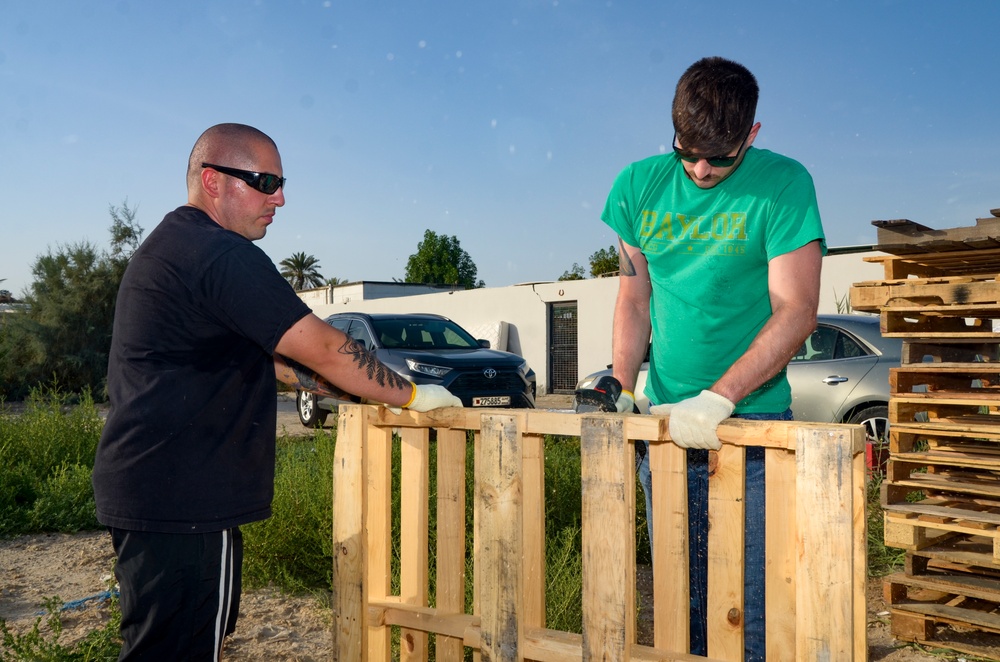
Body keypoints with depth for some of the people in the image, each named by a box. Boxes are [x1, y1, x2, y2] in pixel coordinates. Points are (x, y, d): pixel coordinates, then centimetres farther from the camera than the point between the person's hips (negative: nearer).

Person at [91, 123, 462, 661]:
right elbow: (323, 350, -17)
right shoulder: (222, 254, -17)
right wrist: (412, 395, -3)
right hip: (181, 503, -11)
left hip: (143, 490, 11)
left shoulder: (171, 245, 18)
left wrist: (365, 388, 17)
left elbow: (266, 356, 21)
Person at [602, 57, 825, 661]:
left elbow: (797, 310, -12)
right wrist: (622, 391, 0)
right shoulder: (640, 185, 6)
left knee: (752, 605, -2)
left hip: (752, 421, -3)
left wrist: (717, 399, -20)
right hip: (665, 425, 4)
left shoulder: (783, 183, -6)